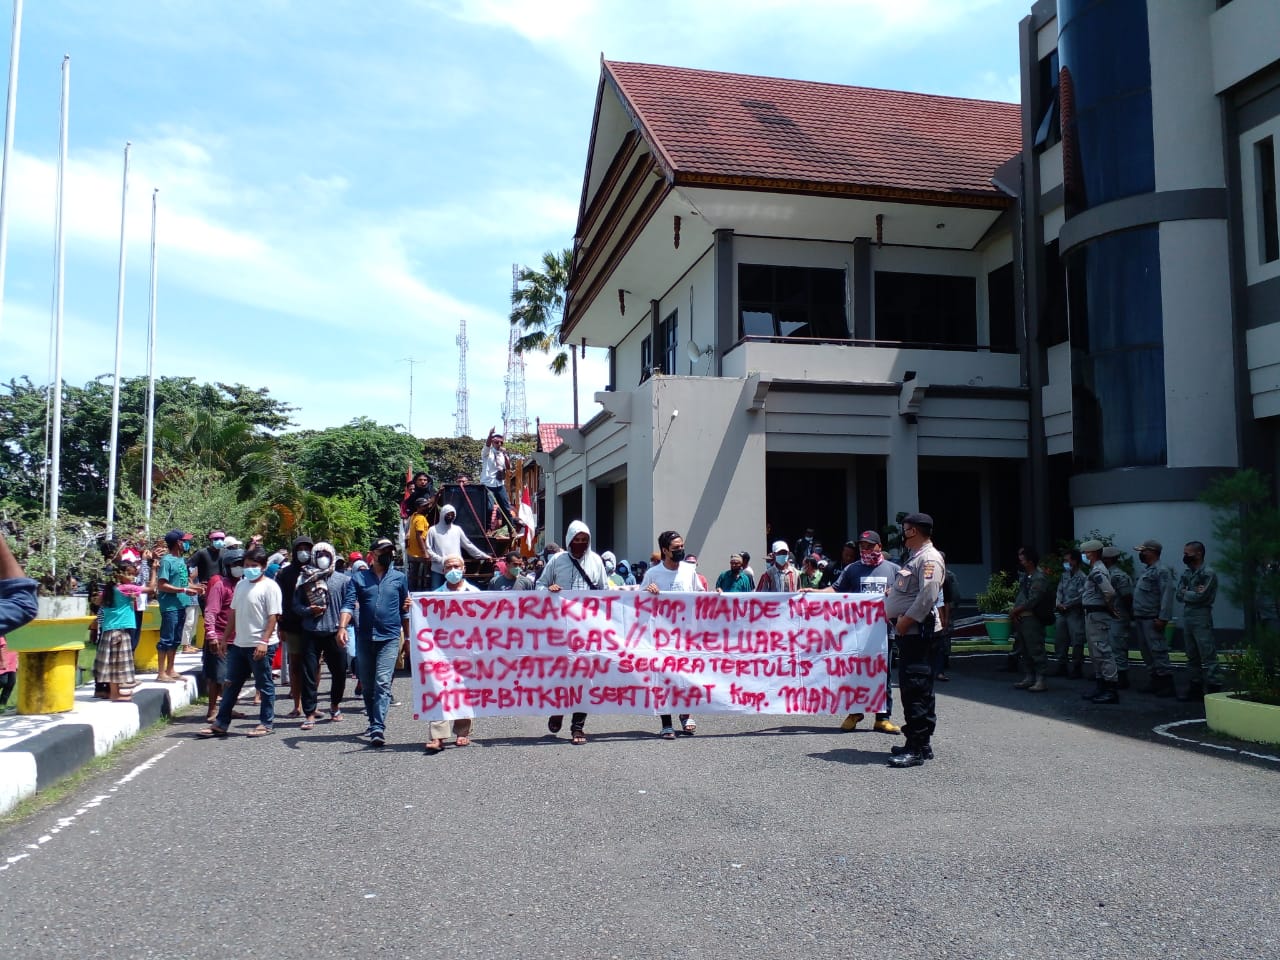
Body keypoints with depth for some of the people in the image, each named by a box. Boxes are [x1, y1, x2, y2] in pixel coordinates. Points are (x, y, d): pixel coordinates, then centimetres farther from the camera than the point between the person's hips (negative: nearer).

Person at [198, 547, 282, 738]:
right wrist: (226, 638, 16)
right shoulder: (241, 585, 13)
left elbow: (273, 616, -15)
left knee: (265, 685, 3)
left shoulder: (269, 586, -10)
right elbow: (234, 613, 18)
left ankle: (267, 723, 13)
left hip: (260, 645, -8)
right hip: (238, 644, 8)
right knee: (231, 685, 13)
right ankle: (221, 724, 20)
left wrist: (264, 642, -22)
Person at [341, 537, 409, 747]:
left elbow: (404, 610, 16)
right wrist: (342, 627, -19)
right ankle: (373, 723, 25)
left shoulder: (400, 578, 10)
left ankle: (378, 729, -18)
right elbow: (349, 604, -2)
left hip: (389, 638, -2)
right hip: (364, 638, 2)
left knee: (382, 683, -13)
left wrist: (407, 637, 18)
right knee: (367, 685, 10)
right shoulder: (358, 578, 8)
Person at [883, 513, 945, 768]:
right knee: (910, 687, 13)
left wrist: (906, 620, -20)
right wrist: (891, 594, 16)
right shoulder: (914, 557, 21)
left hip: (917, 631, -11)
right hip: (906, 631, 11)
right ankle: (920, 744, 21)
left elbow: (928, 595, -22)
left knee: (916, 688, -11)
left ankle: (917, 749, -10)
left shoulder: (930, 558, -12)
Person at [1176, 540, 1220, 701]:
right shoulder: (1186, 573, 14)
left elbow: (1201, 597, -17)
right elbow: (1178, 595, 5)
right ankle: (1195, 688, 19)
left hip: (1202, 617, -8)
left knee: (1208, 656, -8)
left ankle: (1214, 689, -6)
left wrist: (1185, 593, -1)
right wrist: (1193, 593, -11)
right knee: (1192, 656, 12)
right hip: (1187, 617, 8)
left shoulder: (1208, 574, -8)